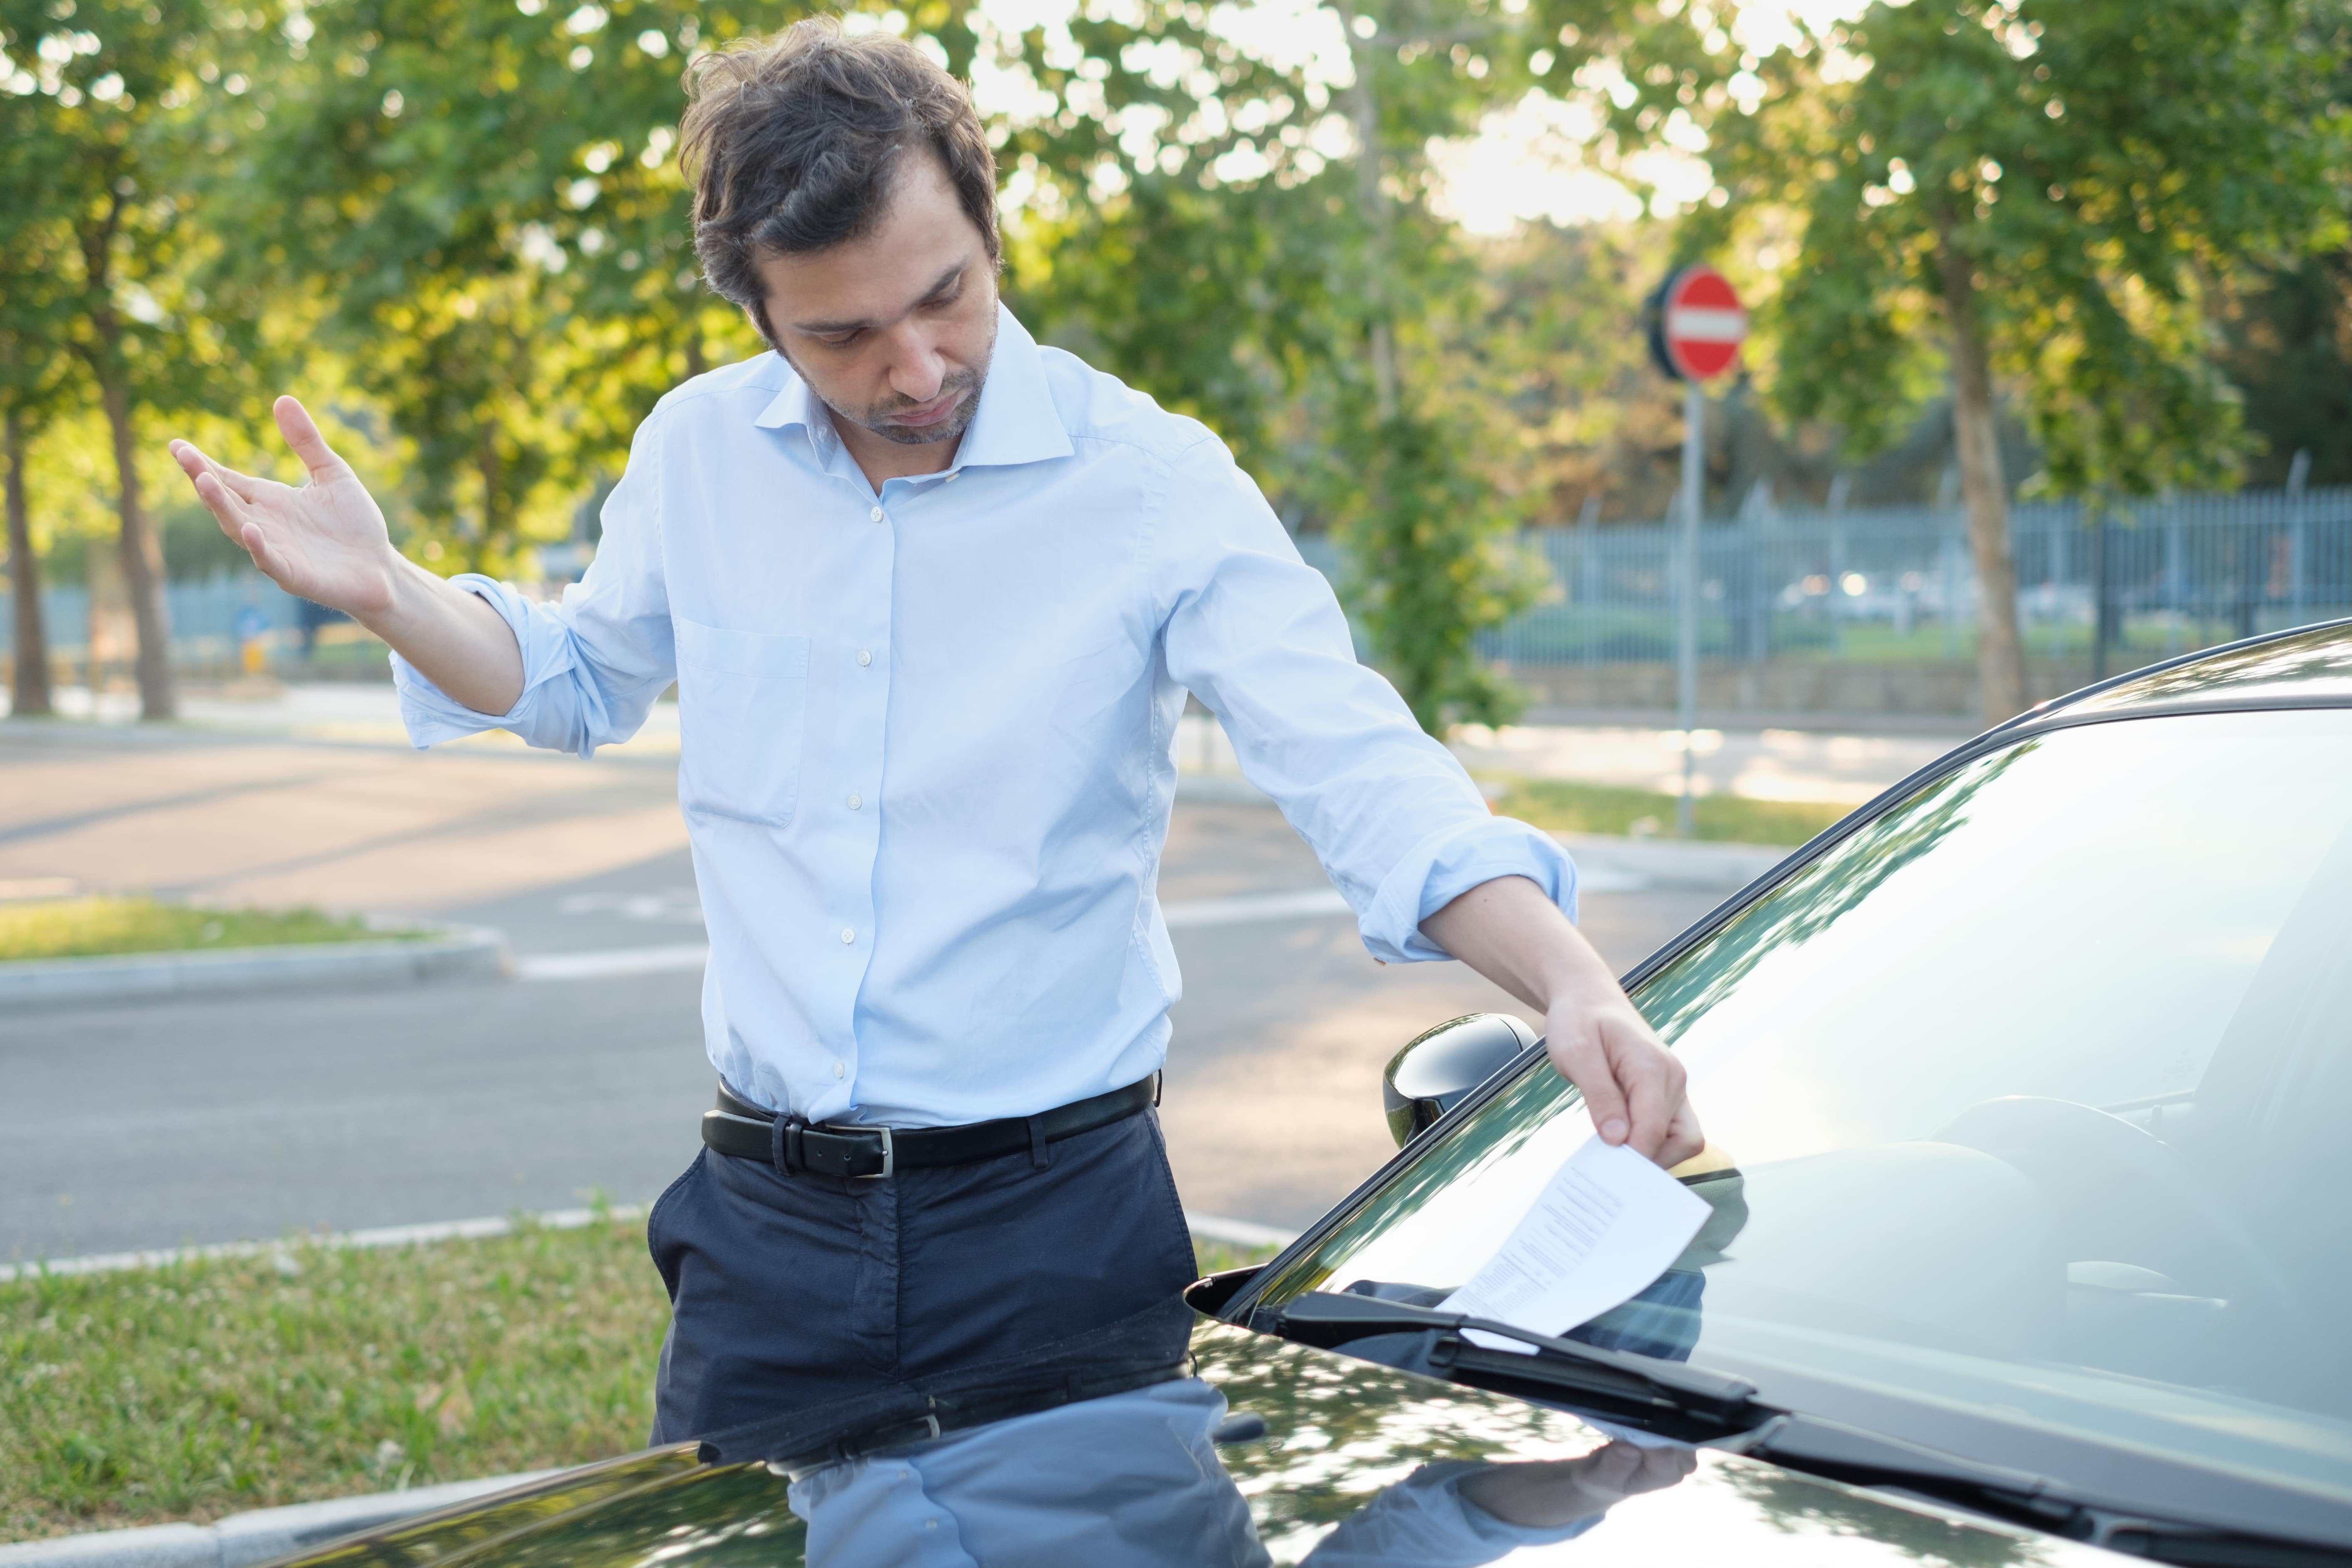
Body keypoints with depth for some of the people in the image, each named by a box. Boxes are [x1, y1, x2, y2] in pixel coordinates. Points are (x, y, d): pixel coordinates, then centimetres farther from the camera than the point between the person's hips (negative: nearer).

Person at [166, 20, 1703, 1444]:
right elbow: (585, 682, 20)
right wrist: (390, 596, 2)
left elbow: (1368, 775, -16)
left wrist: (1573, 985, -33)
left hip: (1060, 1229, -3)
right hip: (768, 1226, 3)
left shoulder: (1154, 482, -9)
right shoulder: (698, 452, 2)